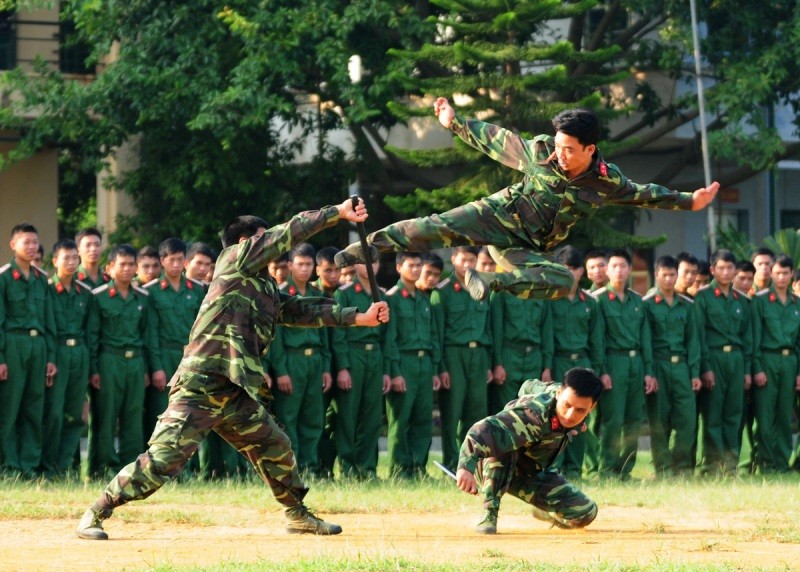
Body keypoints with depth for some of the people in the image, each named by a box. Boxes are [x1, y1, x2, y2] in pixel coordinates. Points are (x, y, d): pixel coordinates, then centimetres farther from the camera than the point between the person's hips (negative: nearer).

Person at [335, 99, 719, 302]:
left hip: (526, 247, 2)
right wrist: (455, 123, 2)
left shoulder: (607, 182, -8)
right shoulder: (540, 151, -10)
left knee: (561, 281, -27)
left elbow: (642, 194, 6)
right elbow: (496, 139, 1)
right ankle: (357, 251, -30)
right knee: (438, 228, -26)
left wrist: (689, 202, 4)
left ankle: (490, 282, -29)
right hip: (497, 215, -2)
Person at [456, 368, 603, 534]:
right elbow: (484, 429, -54)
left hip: (534, 474, 7)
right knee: (499, 444, -42)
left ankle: (543, 510, 26)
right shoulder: (535, 415, -39)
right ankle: (489, 513, -27)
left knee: (585, 514, -8)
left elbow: (531, 386, 6)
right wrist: (466, 466, -69)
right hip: (493, 470, -7)